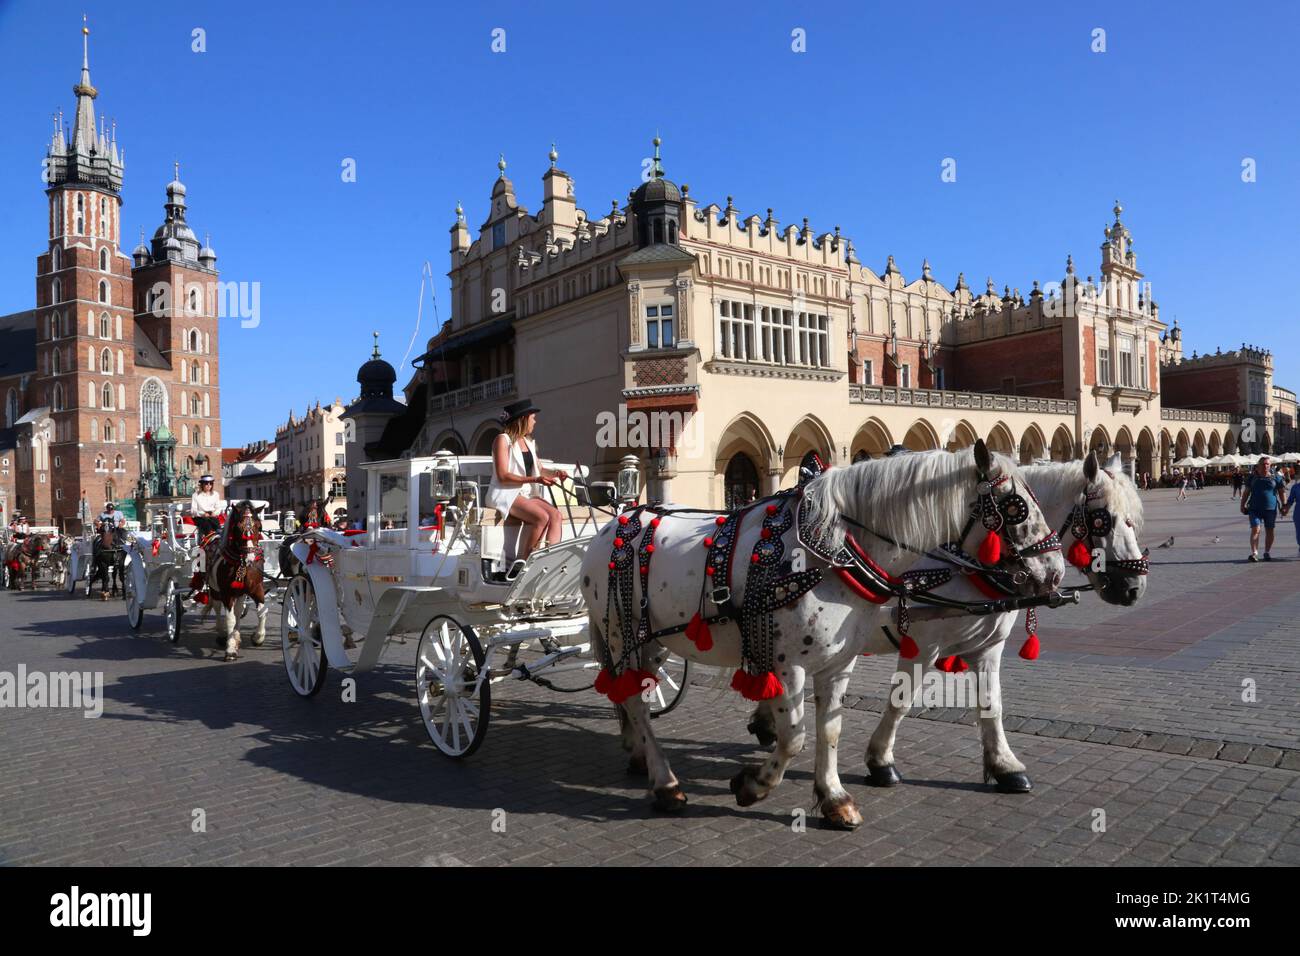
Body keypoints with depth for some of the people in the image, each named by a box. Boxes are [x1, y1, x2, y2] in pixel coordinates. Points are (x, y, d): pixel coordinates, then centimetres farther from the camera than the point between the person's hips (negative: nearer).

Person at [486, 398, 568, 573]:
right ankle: (520, 563, -20)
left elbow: (539, 469, 21)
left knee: (555, 514, -19)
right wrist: (534, 479, -22)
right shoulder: (503, 440, -5)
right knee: (541, 516, -29)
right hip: (505, 494, -7)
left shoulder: (529, 442, 20)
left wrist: (555, 472, -1)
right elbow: (503, 476, -14)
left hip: (527, 493, 8)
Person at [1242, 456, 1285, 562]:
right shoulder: (1252, 477, 5)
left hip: (1271, 509, 1)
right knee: (1255, 530, -11)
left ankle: (1267, 553, 19)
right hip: (1255, 508, -1)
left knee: (1269, 531, 7)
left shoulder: (1275, 477, 3)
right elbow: (1246, 492, 11)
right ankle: (1254, 553, -15)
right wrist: (1242, 505, 8)